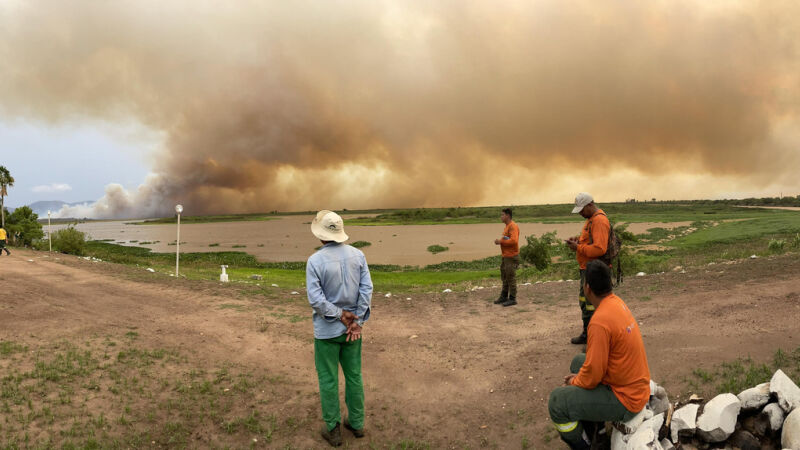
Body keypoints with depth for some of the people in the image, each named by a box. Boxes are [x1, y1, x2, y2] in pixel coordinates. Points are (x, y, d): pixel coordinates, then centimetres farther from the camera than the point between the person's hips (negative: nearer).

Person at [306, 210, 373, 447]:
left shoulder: (315, 261, -16)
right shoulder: (358, 255, -5)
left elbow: (315, 299, -21)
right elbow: (366, 289, -9)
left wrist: (342, 316, -13)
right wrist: (356, 322, -9)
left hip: (327, 330, -4)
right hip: (353, 327, 4)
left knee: (328, 379, 10)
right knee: (354, 375, 17)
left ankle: (333, 429, 21)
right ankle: (356, 423, 30)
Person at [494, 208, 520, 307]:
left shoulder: (513, 226, -16)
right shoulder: (507, 227, 16)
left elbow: (514, 240, -28)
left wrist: (501, 241, -18)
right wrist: (499, 240, 3)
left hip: (511, 257, -10)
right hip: (505, 256, 10)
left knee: (511, 277, -4)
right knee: (504, 277, 14)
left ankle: (512, 299, 3)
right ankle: (504, 297, 23)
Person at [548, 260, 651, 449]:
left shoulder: (600, 321, -29)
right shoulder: (616, 302, 1)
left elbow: (593, 374, -23)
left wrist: (575, 382, -3)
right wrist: (579, 376, 11)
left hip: (625, 399, -10)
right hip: (637, 384, 10)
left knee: (556, 401, -12)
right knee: (578, 361, 24)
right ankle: (589, 422, 31)